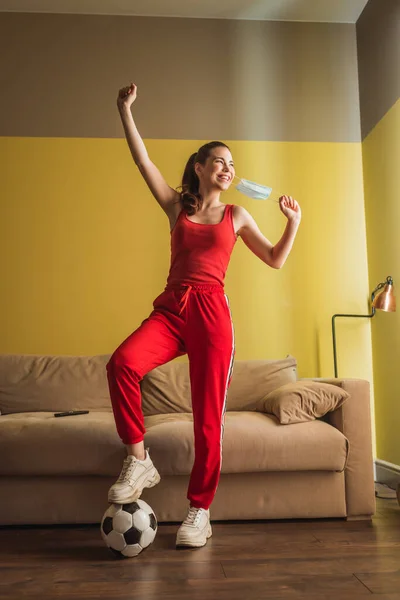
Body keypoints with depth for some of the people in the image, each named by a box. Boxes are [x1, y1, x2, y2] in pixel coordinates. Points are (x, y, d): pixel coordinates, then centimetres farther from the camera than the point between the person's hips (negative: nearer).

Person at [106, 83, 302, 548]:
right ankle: (139, 461, -10)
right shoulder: (177, 205, 16)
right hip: (170, 308, 1)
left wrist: (294, 221, 6)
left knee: (208, 414, -4)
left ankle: (199, 509, 11)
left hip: (211, 312, 0)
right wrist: (125, 110, 6)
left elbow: (275, 260, 17)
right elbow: (141, 159, 10)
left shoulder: (236, 216, 16)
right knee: (122, 362, -29)